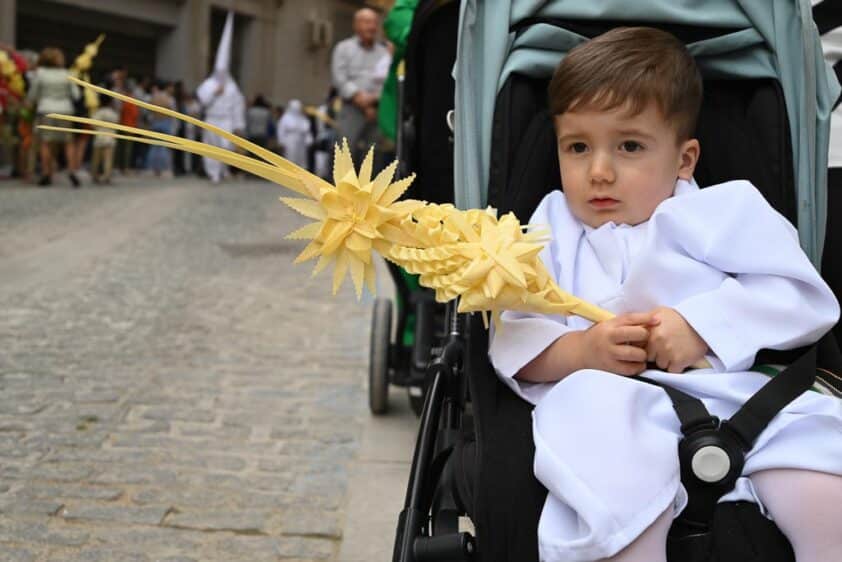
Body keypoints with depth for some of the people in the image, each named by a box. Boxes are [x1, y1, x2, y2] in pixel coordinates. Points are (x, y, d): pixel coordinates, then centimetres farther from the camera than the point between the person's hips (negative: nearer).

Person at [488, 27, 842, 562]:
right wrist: (580, 351, -11)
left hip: (742, 395, 1)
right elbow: (514, 345, 10)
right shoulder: (555, 233, 20)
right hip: (618, 411, 0)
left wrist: (702, 325, -9)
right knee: (621, 517, -35)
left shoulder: (724, 212, 15)